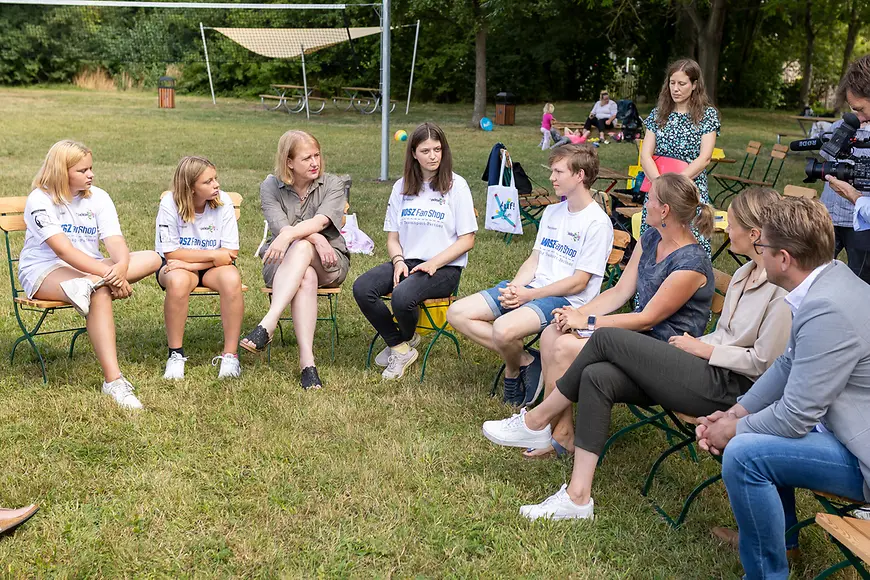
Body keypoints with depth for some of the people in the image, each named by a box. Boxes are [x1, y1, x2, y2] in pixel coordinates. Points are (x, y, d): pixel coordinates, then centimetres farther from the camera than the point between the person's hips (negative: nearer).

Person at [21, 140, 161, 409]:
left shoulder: (98, 197, 2)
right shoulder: (40, 200, -12)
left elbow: (116, 241, -11)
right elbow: (64, 250, -25)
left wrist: (121, 268, -36)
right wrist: (108, 273, -36)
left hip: (90, 267, 6)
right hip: (45, 271, -6)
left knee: (152, 258, -14)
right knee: (100, 292, -38)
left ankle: (87, 286, -34)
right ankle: (113, 380, -42)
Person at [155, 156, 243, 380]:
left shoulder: (223, 202, -12)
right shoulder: (170, 205, -15)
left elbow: (231, 253, -14)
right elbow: (171, 253, -15)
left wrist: (191, 264, -22)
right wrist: (213, 254, -18)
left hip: (213, 268, 1)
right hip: (176, 267, -1)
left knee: (232, 278, -33)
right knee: (177, 281, -36)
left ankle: (230, 354, -21)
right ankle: (175, 354, -17)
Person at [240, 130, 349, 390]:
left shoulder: (332, 185, 1)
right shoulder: (271, 186, 5)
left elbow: (320, 221, -18)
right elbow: (279, 226, -12)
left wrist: (289, 236, -37)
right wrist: (316, 238, -29)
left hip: (329, 264, 0)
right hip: (282, 264, 0)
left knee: (301, 248, -36)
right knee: (306, 278, -37)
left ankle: (268, 324, -48)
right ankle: (307, 360, -47)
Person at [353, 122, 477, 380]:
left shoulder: (456, 185, -1)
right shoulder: (402, 187, 12)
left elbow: (467, 240, -4)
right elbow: (392, 236, 13)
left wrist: (434, 263, -15)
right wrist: (398, 261, -8)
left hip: (445, 268, -4)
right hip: (407, 262, 5)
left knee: (402, 296, -33)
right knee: (362, 288, -22)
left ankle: (406, 339, 4)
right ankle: (400, 347, -3)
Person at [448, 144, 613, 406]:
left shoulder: (597, 223, -10)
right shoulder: (552, 212, 15)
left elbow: (579, 282, -13)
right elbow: (534, 259, 15)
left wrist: (529, 295, -15)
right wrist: (514, 288, -5)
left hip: (566, 299, -8)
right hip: (529, 289, 8)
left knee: (503, 329, -35)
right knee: (457, 313, -6)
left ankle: (516, 366, 0)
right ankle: (522, 359, -4)